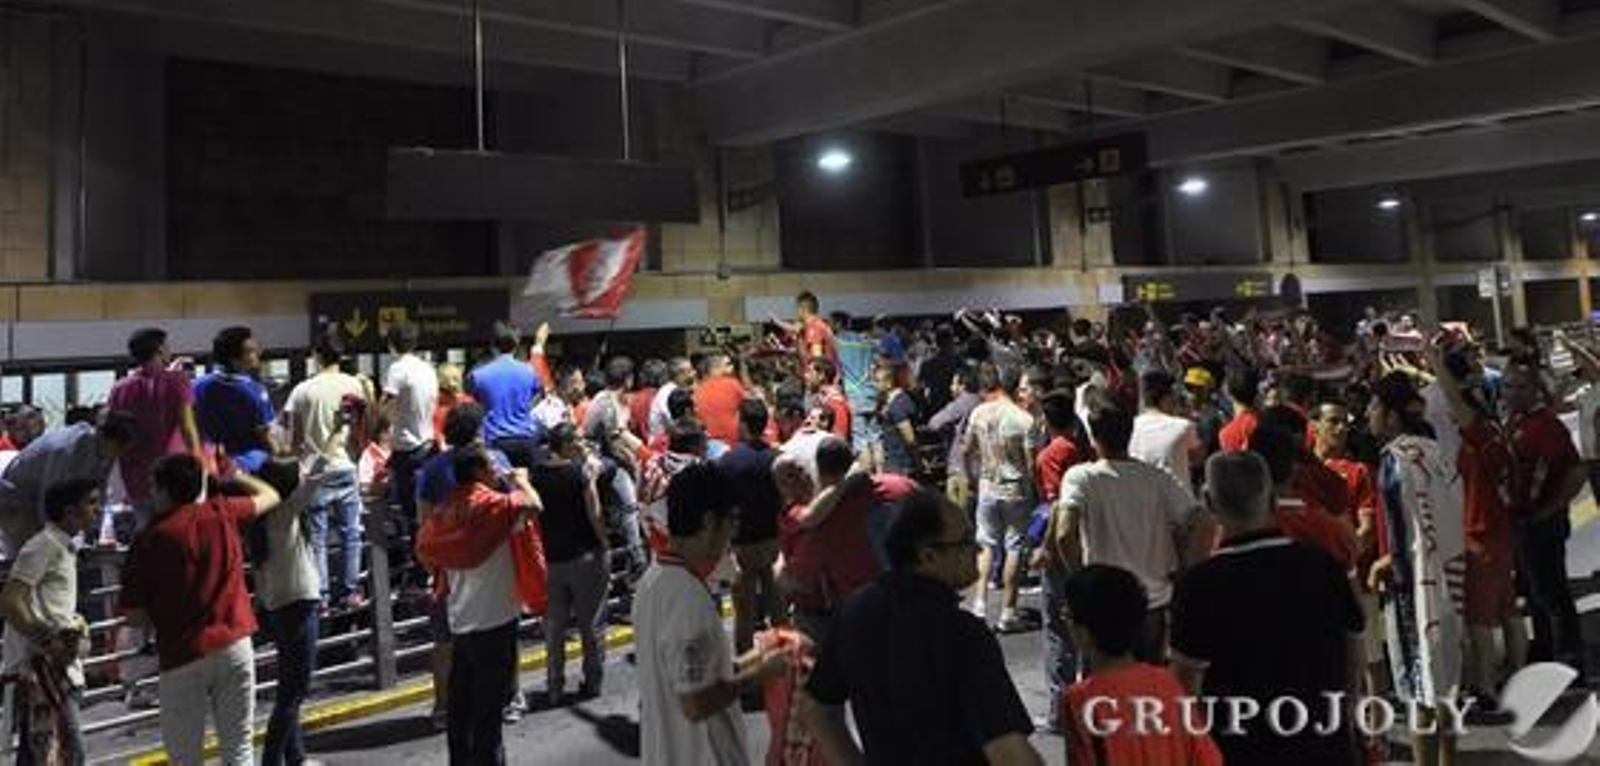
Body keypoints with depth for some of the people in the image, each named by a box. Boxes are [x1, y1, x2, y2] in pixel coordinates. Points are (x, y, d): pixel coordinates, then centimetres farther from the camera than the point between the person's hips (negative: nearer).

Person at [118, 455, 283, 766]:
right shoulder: (222, 512, 1)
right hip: (234, 645, 2)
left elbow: (132, 614, -4)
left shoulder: (148, 539, -5)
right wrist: (236, 475, 37)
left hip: (182, 655, -2)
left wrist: (163, 617, 16)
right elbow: (269, 496, 21)